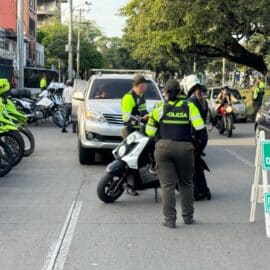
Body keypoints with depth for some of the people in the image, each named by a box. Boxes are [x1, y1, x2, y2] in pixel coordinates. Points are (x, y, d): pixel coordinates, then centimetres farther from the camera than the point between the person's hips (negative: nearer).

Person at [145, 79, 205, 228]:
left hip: (164, 147, -1)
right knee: (186, 184, 15)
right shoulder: (189, 106, 1)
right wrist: (196, 138, 13)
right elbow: (199, 128, -6)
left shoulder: (159, 107, 0)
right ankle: (188, 216, 19)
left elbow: (150, 131, 2)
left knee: (167, 185, 1)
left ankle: (170, 219, 1)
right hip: (185, 148, 1)